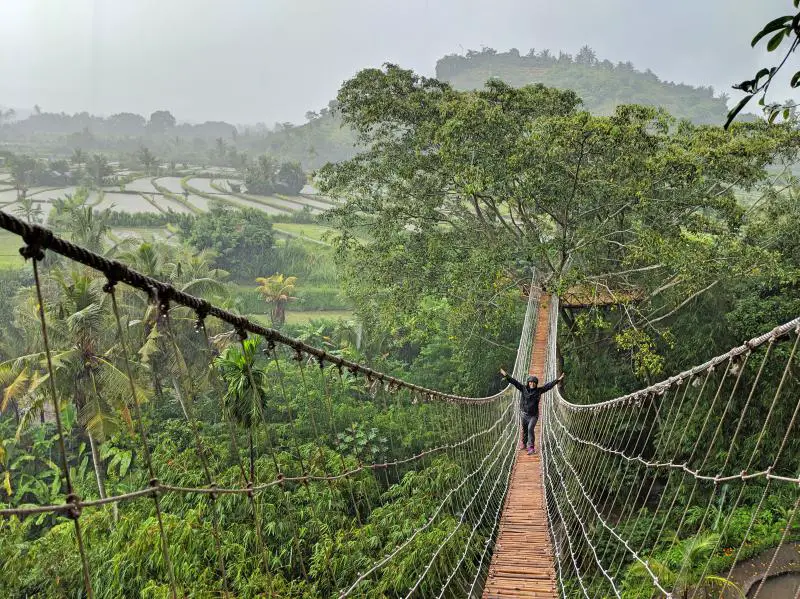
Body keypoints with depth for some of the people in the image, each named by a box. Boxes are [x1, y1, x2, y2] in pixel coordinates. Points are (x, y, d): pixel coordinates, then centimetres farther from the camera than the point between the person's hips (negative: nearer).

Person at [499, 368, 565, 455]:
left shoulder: (539, 390, -5)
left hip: (534, 415, -2)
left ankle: (531, 447, -16)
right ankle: (524, 443, 40)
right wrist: (506, 375, -12)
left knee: (530, 428, -19)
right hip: (525, 414, 3)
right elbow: (514, 382, -6)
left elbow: (548, 385, -8)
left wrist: (558, 380, -12)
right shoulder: (523, 389, -3)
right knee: (524, 430, 17)